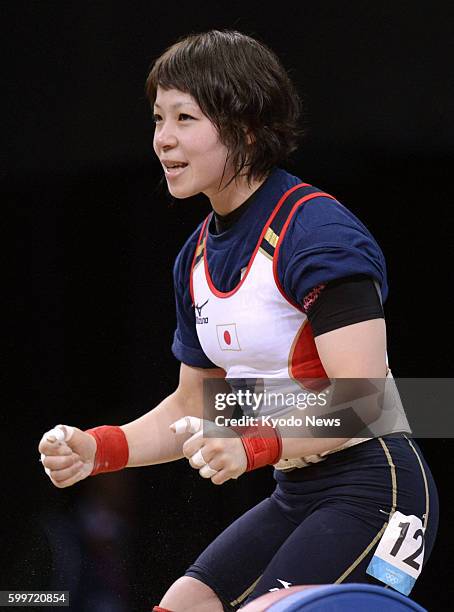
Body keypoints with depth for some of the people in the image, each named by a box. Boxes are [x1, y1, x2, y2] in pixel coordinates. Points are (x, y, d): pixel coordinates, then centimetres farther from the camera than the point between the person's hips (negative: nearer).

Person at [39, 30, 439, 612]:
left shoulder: (318, 231, -18)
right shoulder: (197, 257, 10)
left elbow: (364, 396, -25)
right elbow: (194, 405, 18)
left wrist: (254, 445, -36)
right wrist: (99, 449, 3)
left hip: (373, 489, -9)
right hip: (295, 497, 9)